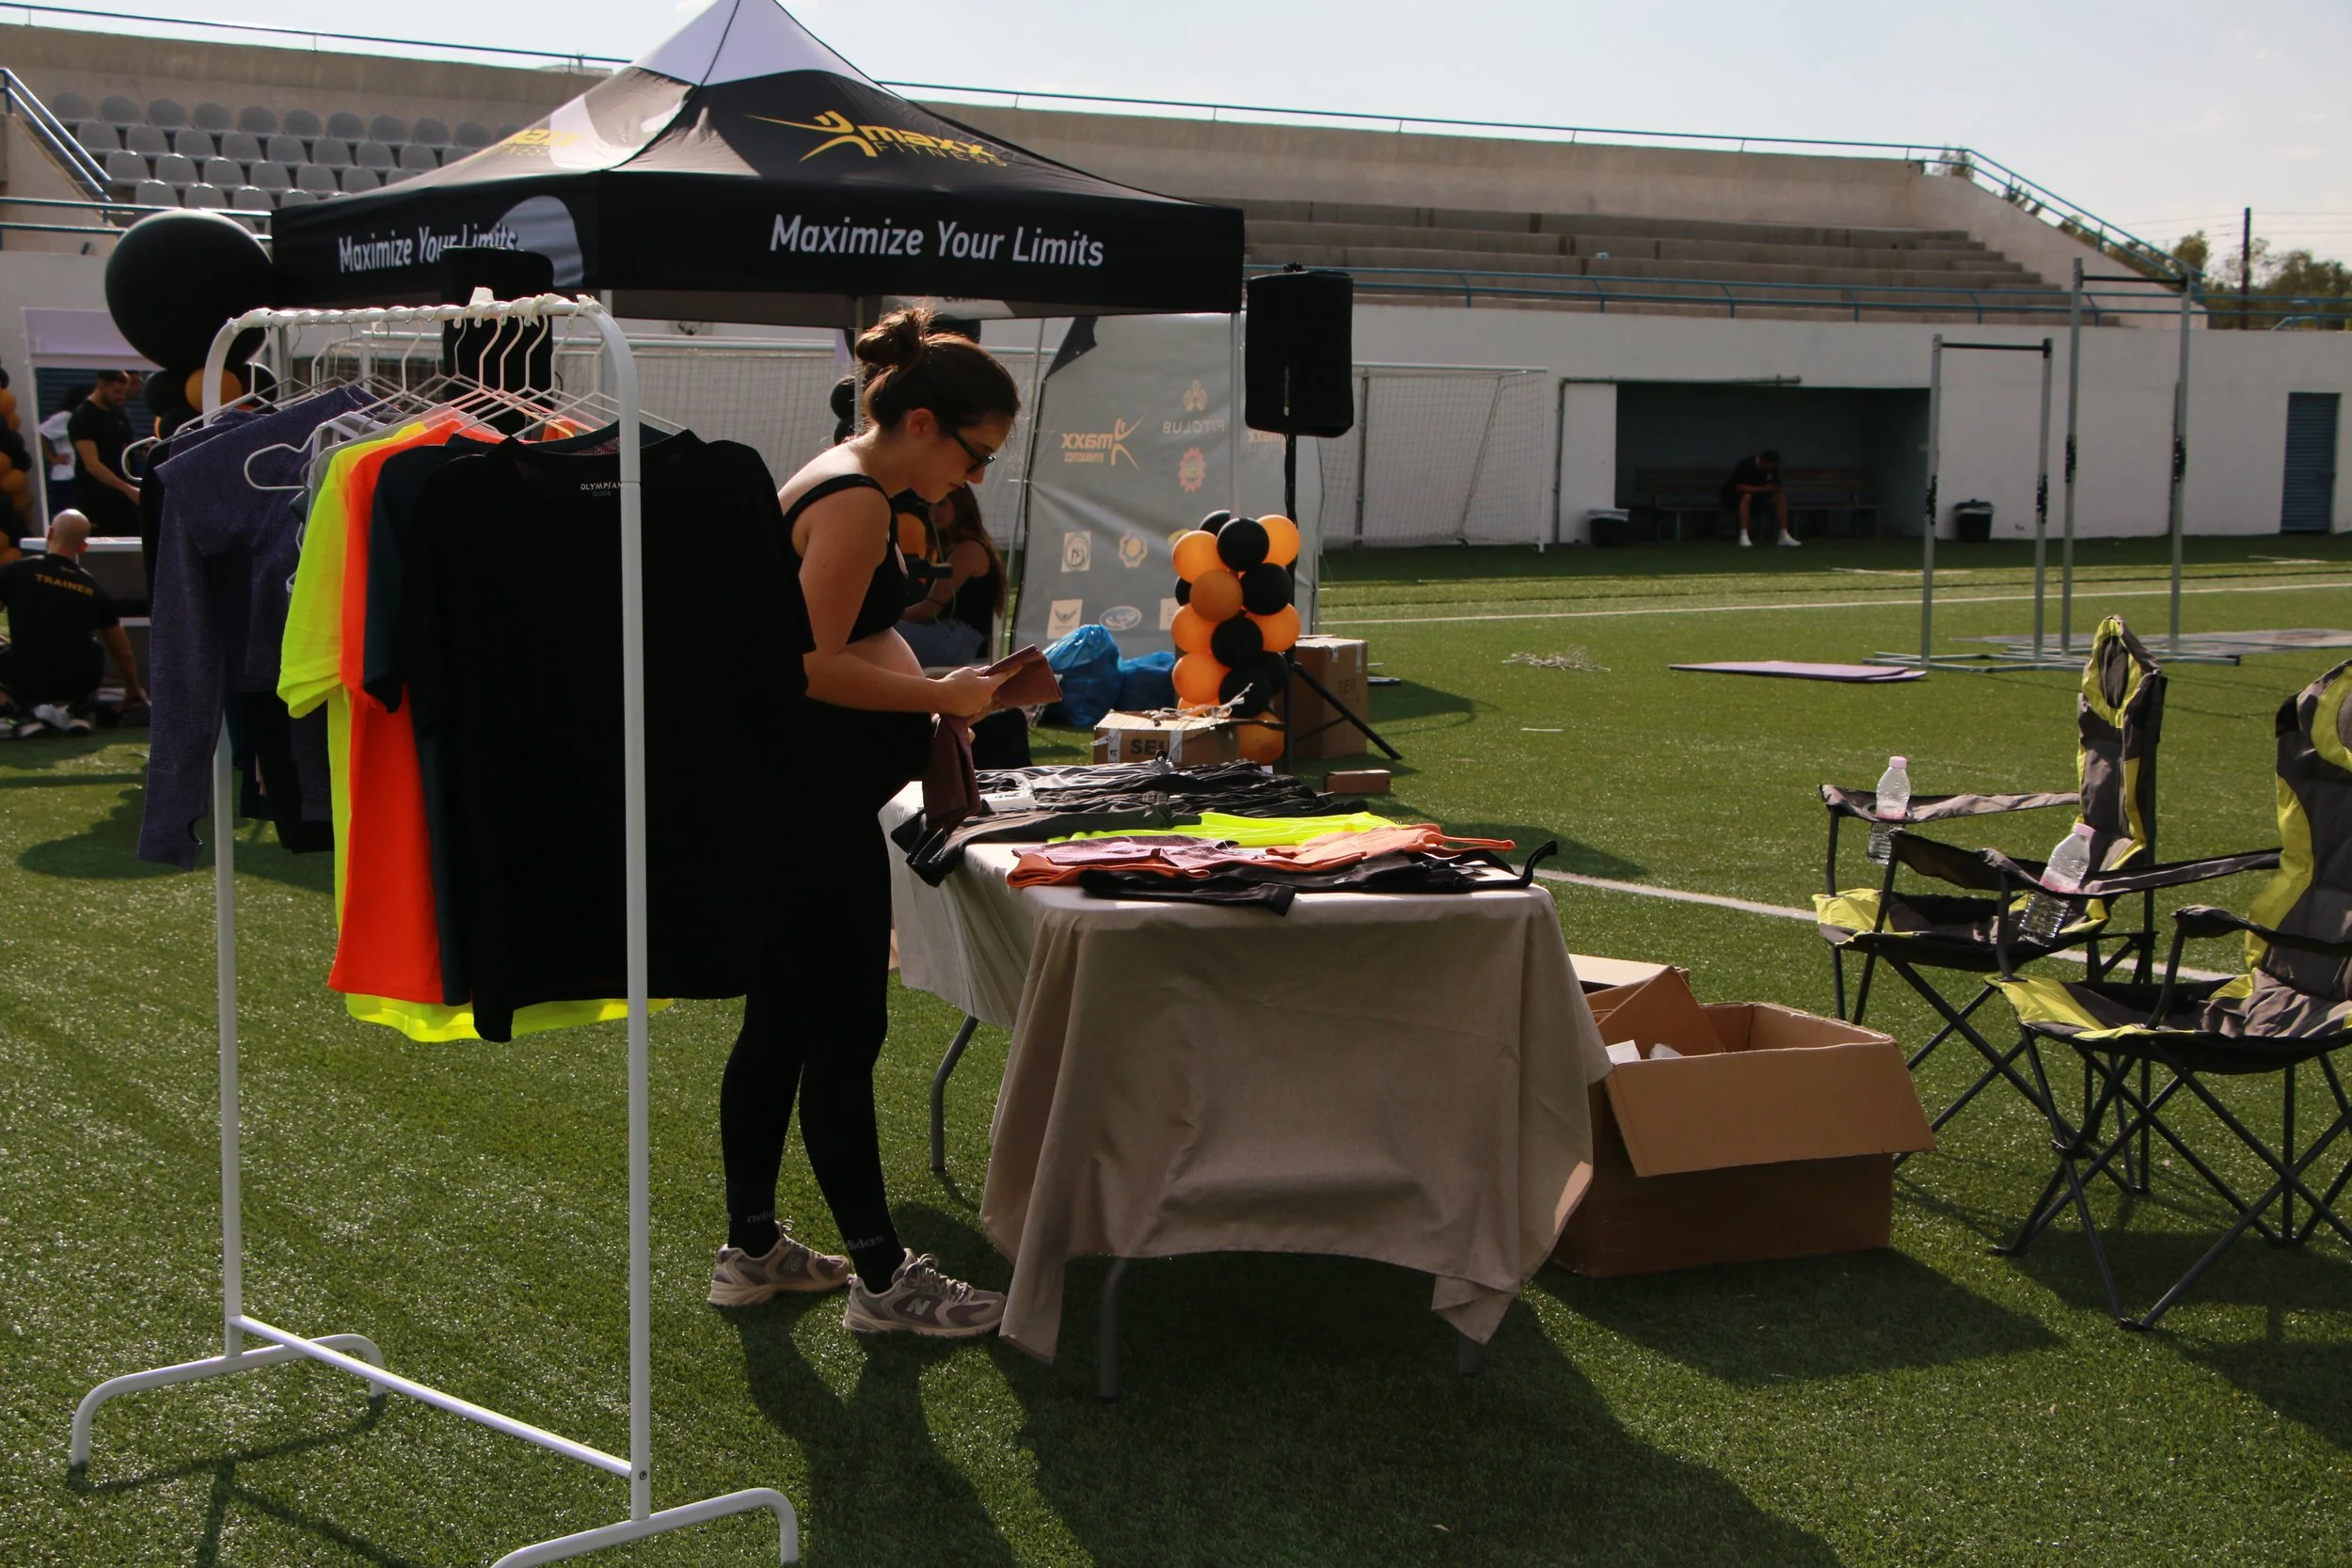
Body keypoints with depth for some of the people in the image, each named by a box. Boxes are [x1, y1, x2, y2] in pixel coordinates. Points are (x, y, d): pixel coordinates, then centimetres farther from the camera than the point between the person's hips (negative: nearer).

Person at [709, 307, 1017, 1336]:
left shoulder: (831, 484, 16)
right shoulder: (855, 502, -16)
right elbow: (812, 665, -22)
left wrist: (925, 703, 13)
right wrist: (942, 696, -14)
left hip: (775, 794, 11)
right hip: (809, 802, -11)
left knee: (777, 1024, 16)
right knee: (844, 1036, -3)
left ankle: (751, 1250, 27)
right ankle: (881, 1280, 6)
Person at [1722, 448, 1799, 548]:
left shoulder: (1773, 468, -6)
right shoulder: (1746, 465, -26)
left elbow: (1776, 486, 3)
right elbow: (1739, 488, -34)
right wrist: (1764, 489, -32)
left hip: (1757, 494, 6)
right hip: (1733, 496, -6)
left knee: (1781, 495, -14)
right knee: (1746, 496, -40)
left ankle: (1784, 536, -16)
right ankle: (1744, 537, -44)